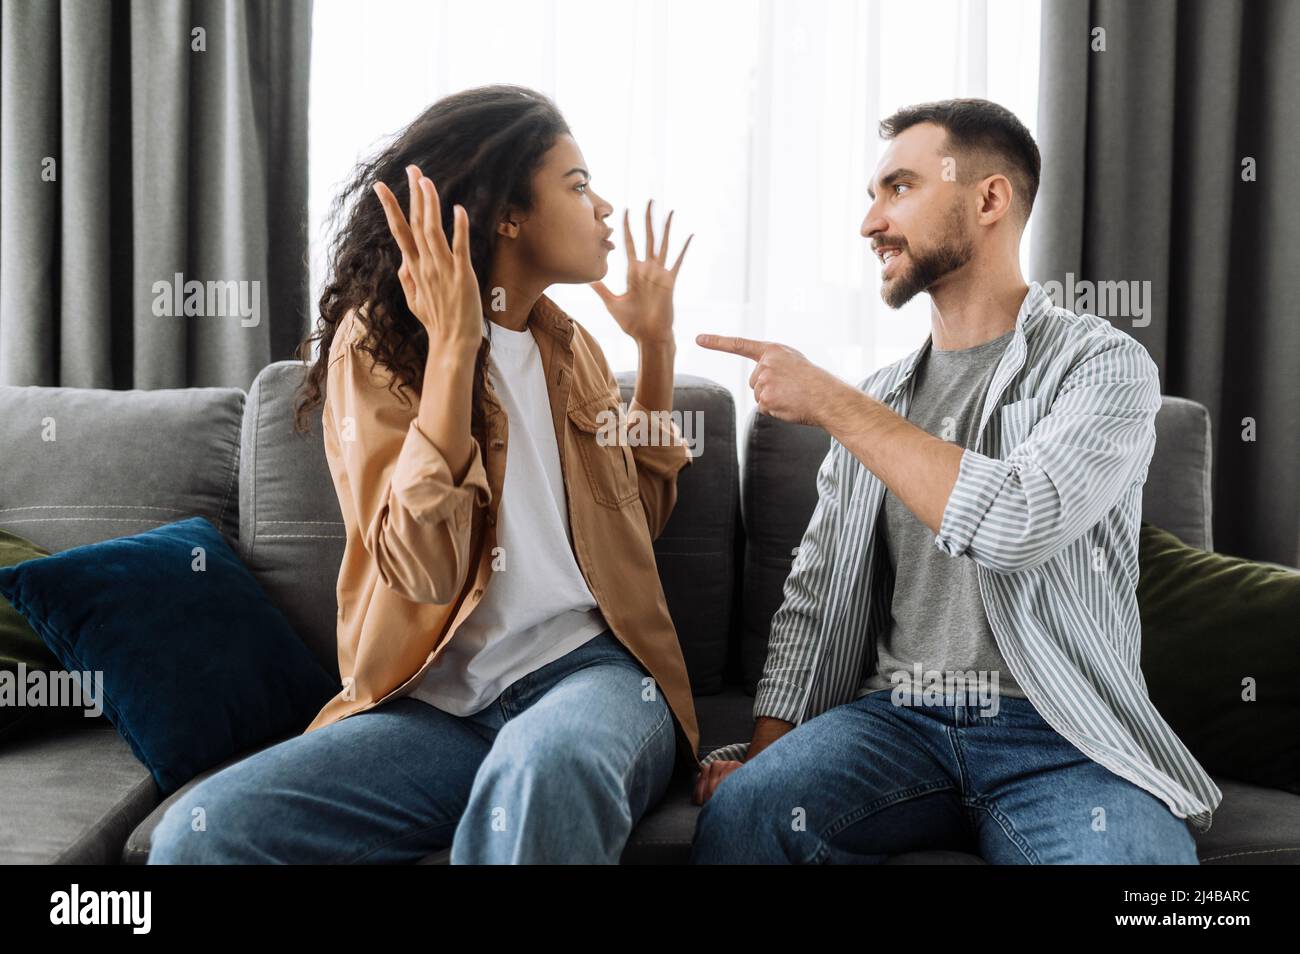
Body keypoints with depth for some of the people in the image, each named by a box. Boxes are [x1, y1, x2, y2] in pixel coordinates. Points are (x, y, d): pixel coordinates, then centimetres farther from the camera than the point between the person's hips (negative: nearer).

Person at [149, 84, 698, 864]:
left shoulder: (571, 347, 14)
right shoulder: (376, 341, -1)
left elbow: (639, 517, 23)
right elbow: (424, 567, -15)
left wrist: (658, 345, 15)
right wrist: (452, 345, -19)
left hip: (591, 669, 2)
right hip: (435, 707, -1)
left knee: (543, 771, -36)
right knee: (197, 833, -24)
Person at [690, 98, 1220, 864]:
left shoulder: (1105, 364, 0)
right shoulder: (871, 401, 14)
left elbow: (1019, 523, -19)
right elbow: (815, 597, 13)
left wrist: (830, 402, -11)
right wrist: (764, 752, -2)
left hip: (1062, 736, -2)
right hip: (894, 717, 3)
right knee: (738, 813, -25)